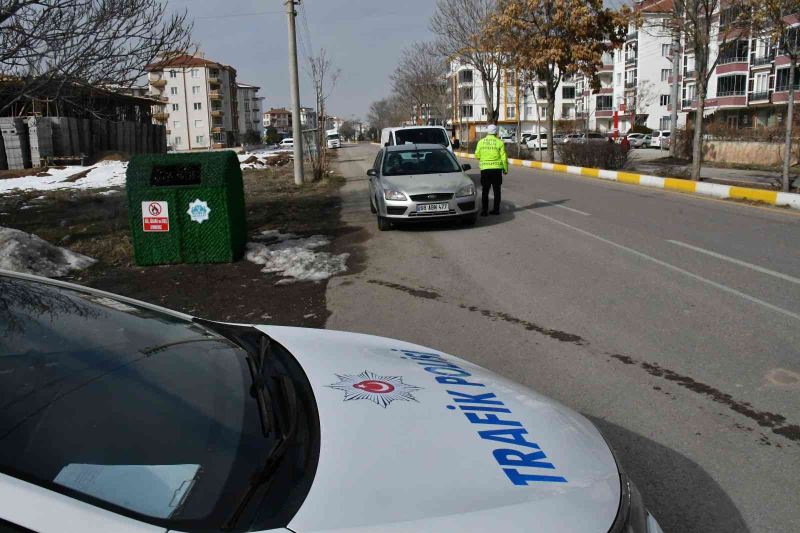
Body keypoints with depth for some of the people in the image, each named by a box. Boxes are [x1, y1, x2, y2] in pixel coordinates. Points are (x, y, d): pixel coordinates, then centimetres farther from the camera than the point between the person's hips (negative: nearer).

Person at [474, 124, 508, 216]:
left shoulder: (481, 142, 1)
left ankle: (484, 210, 2)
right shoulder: (500, 143, -3)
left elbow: (477, 156, 5)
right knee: (496, 190, 10)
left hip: (485, 169, 0)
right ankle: (496, 209, 12)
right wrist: (505, 169, 6)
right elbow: (504, 158, -4)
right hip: (497, 169, 0)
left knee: (485, 191, 6)